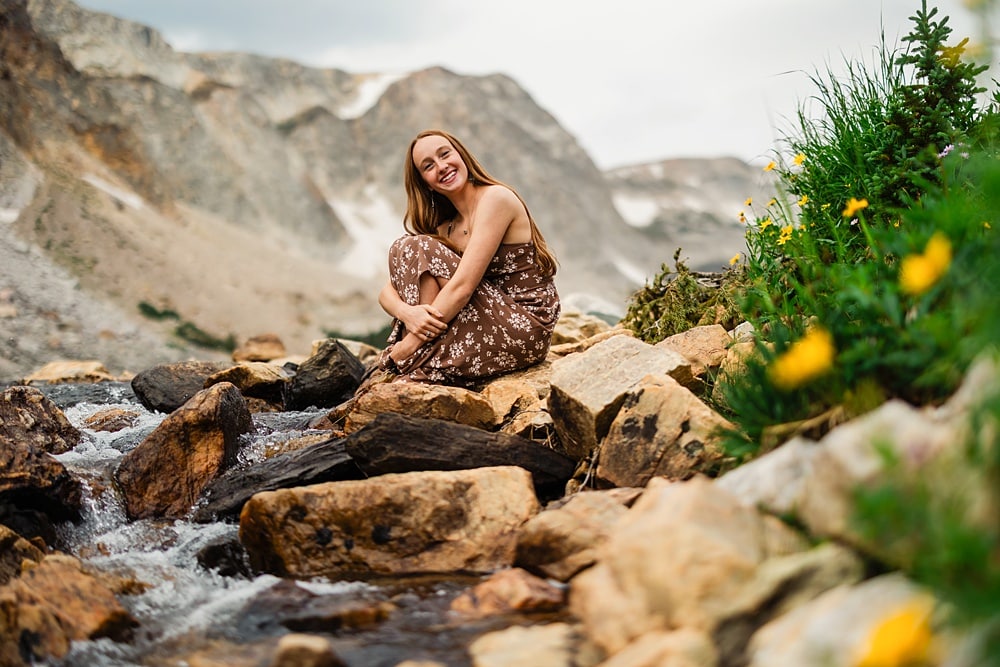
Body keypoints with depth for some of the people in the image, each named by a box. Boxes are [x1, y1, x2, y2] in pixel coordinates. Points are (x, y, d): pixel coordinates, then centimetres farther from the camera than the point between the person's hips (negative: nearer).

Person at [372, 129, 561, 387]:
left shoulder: (495, 198, -13)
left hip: (526, 328, -7)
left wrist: (409, 346, -20)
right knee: (404, 247, -1)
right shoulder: (444, 229, 9)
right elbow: (387, 292, 3)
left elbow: (463, 285, -22)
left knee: (419, 248, -16)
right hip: (492, 323, 7)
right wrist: (406, 312, -23)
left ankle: (421, 371, -15)